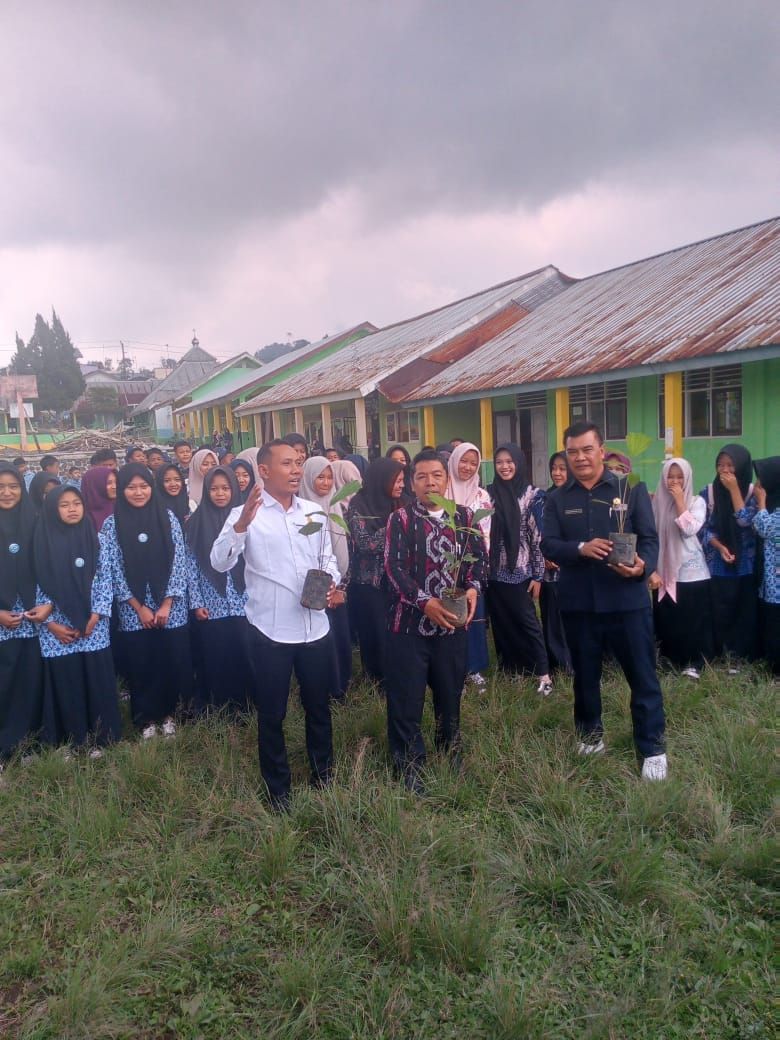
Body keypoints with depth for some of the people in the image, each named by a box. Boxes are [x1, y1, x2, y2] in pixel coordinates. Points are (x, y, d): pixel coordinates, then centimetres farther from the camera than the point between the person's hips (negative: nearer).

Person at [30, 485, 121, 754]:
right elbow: (38, 585, 0)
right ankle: (71, 742, 17)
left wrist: (95, 617, -7)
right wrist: (51, 624, -7)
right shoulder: (44, 541, 0)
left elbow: (105, 579, 3)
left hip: (93, 627, 1)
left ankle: (99, 738, 17)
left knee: (97, 681, 4)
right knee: (64, 684, 4)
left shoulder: (93, 538, 3)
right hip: (57, 630, -1)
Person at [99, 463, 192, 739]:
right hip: (133, 611, 0)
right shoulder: (112, 524, -1)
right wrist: (139, 607, -7)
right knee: (141, 667, 7)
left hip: (171, 608, 0)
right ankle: (146, 719, 25)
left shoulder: (167, 517, 0)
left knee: (172, 663, 6)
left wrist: (166, 604, -8)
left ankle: (168, 713, 26)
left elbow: (179, 562, -2)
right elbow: (113, 570, -3)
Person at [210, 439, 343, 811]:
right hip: (270, 630, -4)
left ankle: (323, 773, 38)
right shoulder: (245, 514, -7)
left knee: (319, 706, 18)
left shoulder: (314, 512, 8)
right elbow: (219, 562, -19)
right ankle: (278, 789, 27)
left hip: (315, 626, 4)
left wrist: (333, 584, -6)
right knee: (272, 713, 9)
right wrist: (241, 524, -36)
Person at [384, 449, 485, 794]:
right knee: (406, 697, 3)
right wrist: (424, 602, -24)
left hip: (451, 620, 3)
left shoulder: (464, 517, 5)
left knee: (451, 691, 17)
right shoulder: (400, 518, -6)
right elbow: (393, 566, -14)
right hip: (410, 620, -3)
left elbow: (477, 556, 9)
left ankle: (450, 751, 40)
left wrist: (473, 588, -11)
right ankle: (409, 766, 19)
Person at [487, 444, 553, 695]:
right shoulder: (490, 493, 5)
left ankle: (543, 674, 7)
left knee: (526, 621, -1)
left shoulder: (531, 494, -4)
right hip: (495, 572, 4)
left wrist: (538, 575, -8)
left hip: (520, 571, -3)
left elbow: (538, 537, -5)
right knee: (502, 623, 9)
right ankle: (510, 672, 21)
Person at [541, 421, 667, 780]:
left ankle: (652, 748, 20)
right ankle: (590, 733, 38)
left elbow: (649, 538, -4)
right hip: (578, 603, 2)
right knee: (585, 674, 18)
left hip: (627, 600, -2)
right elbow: (547, 545, -4)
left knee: (642, 676, 5)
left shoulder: (631, 489, 0)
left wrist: (643, 566, -25)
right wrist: (581, 549, -23)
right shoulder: (557, 499, 5)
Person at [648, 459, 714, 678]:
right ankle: (673, 664, 20)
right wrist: (652, 571, -1)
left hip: (693, 573, -2)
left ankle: (694, 665, 12)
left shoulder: (697, 502, 0)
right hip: (665, 574, 2)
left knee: (695, 623, 1)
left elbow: (690, 529, -17)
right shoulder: (657, 502, 6)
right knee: (668, 623, 6)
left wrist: (679, 500, -13)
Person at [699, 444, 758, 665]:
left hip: (745, 565, 0)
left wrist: (734, 489, -16)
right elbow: (703, 528, 0)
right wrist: (720, 546, -16)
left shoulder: (752, 492, -2)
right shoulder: (708, 492, 1)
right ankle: (721, 655, 17)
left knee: (745, 612, 4)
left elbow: (746, 521, -17)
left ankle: (739, 656, 16)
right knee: (720, 612, 3)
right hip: (717, 565, 0)